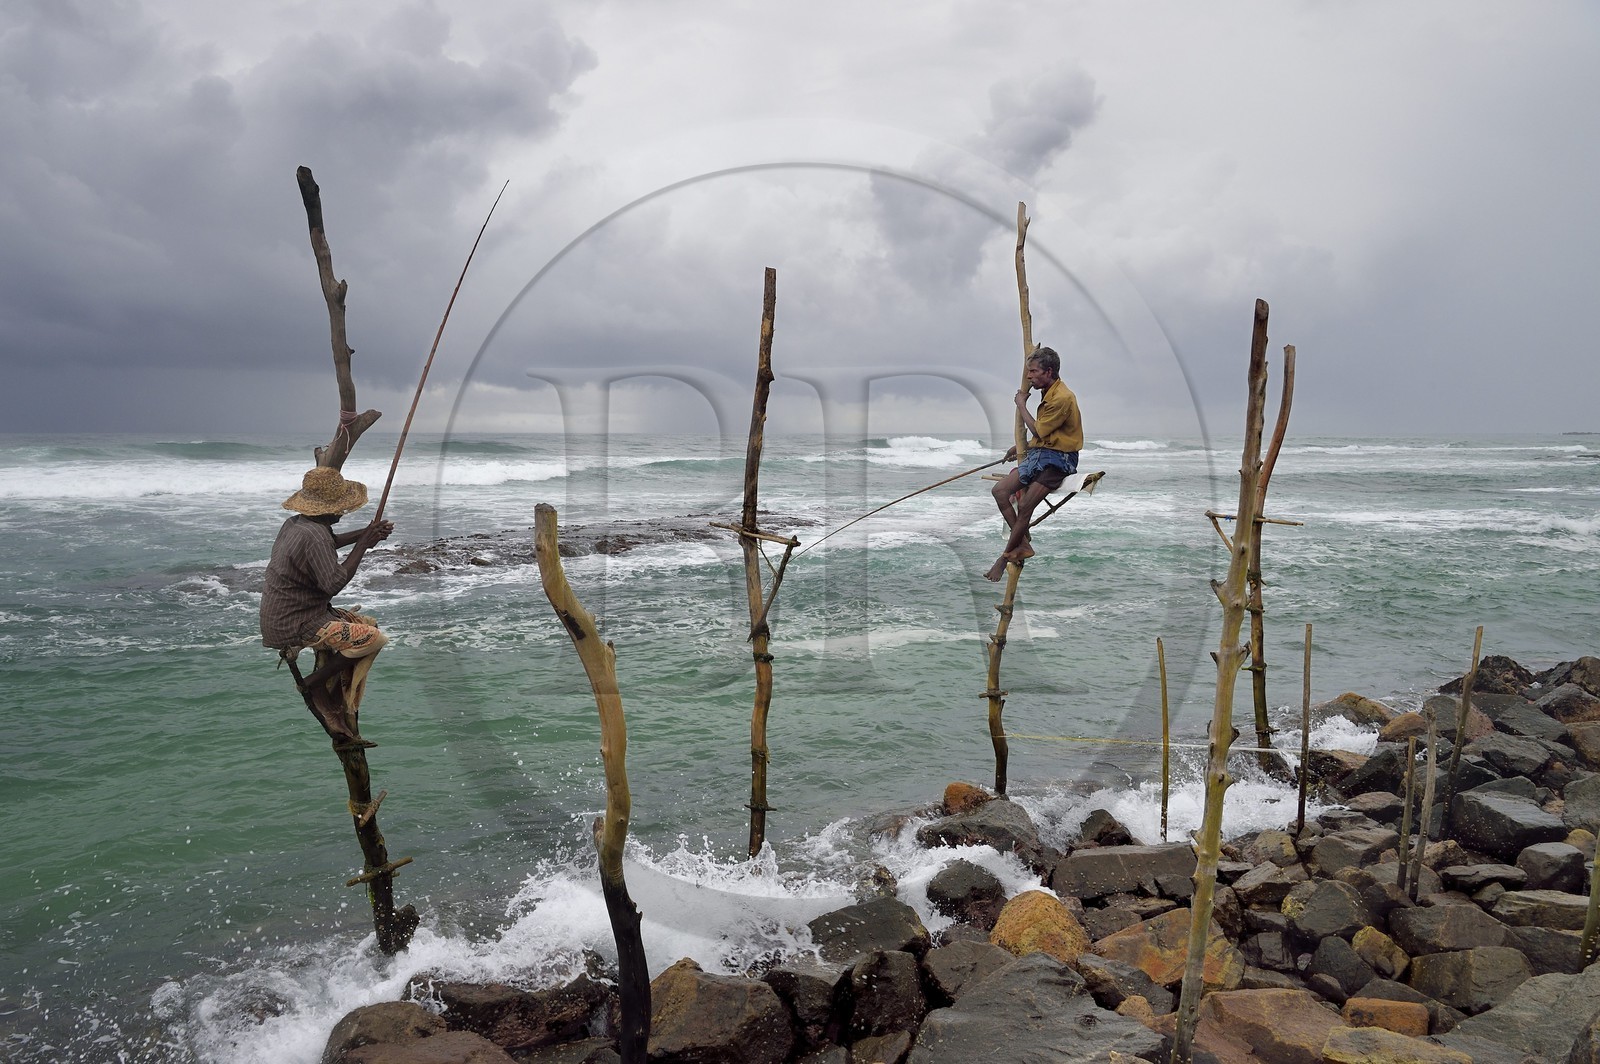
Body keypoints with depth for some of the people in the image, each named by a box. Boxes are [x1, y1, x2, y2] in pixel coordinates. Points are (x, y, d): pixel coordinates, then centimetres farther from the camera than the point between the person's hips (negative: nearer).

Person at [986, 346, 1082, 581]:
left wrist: (1022, 405, -2)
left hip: (1059, 459, -10)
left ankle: (1005, 557, -7)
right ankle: (1023, 545, -5)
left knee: (1024, 506, -20)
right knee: (1000, 490, -6)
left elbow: (1038, 431, -12)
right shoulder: (1048, 394, 14)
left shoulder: (1062, 398, -18)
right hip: (1039, 454, 10)